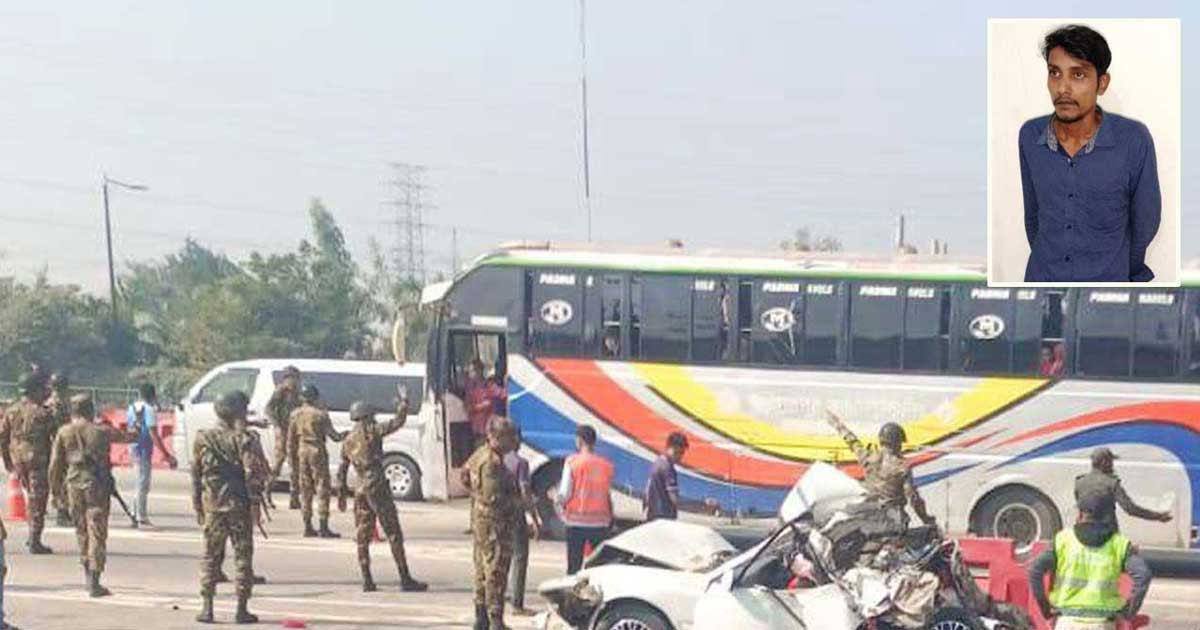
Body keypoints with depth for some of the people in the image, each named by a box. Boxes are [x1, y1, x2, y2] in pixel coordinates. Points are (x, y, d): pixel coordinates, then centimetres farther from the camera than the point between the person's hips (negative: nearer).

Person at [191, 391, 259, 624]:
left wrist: (197, 507, 11)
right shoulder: (240, 439, -8)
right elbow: (251, 470, -14)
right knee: (243, 556, 5)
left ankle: (206, 608, 6)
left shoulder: (202, 439, 3)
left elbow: (195, 474, 5)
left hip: (211, 506, 3)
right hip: (238, 505, -3)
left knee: (210, 557, 9)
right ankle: (241, 609, 4)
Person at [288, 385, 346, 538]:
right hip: (317, 451, -5)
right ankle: (324, 528, -5)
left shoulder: (295, 414, 4)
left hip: (302, 451, 5)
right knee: (322, 490, -2)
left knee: (305, 490, 11)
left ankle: (308, 527, 11)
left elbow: (291, 437, 9)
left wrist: (292, 451, 21)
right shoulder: (320, 415, -12)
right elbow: (332, 435, -8)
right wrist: (342, 436, 12)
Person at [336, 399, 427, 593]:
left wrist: (341, 496, 26)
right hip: (377, 488, -6)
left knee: (362, 537, 11)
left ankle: (367, 581, 7)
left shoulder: (347, 441, 15)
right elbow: (398, 422, -8)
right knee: (394, 534, -4)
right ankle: (405, 579, -5)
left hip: (360, 491, 6)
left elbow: (342, 471, 19)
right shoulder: (372, 431, -4)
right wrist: (403, 402, 7)